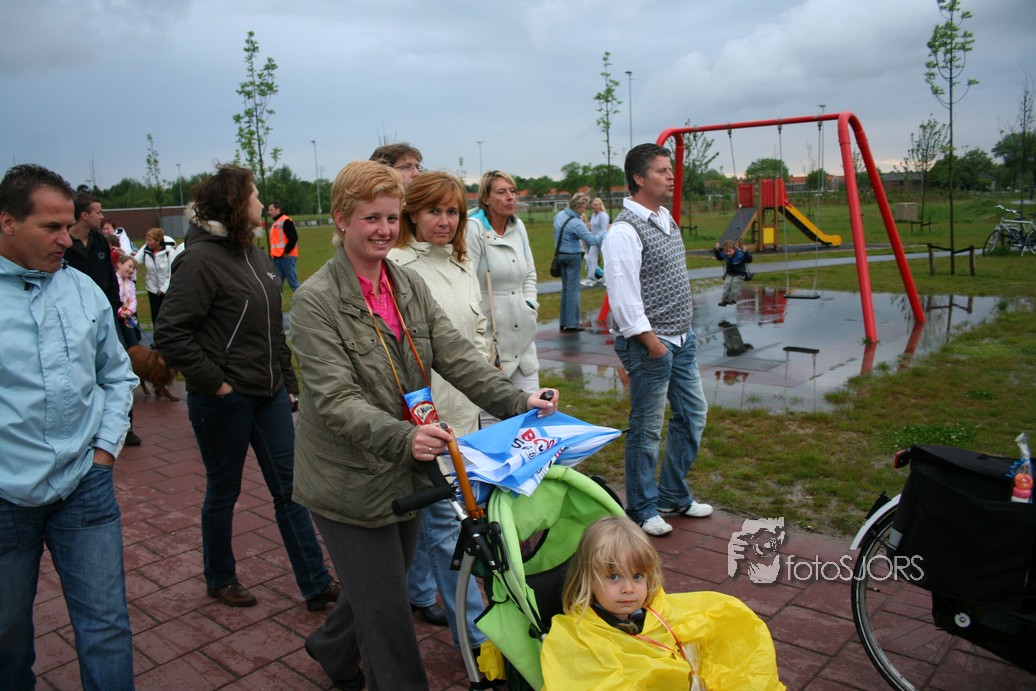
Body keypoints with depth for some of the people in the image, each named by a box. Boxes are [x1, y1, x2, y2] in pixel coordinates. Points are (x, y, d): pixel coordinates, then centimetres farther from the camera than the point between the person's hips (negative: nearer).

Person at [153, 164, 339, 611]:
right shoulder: (201, 259, -14)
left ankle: (316, 584, 16)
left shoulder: (255, 256, 11)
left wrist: (289, 383, 14)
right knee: (223, 491, 11)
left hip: (269, 394, 7)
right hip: (224, 401, -7)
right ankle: (220, 580, 33)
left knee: (290, 487, 8)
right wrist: (213, 381, -18)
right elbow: (170, 334, -19)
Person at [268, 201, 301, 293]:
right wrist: (272, 254, 15)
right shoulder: (275, 223, 20)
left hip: (287, 257, -9)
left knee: (293, 282, -8)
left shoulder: (286, 221, -9)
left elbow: (294, 238, -17)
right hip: (277, 258, 9)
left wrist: (286, 252, -15)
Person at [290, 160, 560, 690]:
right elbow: (335, 399, -24)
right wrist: (403, 437, -39)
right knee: (388, 612, 3)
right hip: (351, 483, -6)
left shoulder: (409, 285, 3)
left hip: (405, 473, 7)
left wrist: (518, 401, -19)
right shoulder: (316, 301, -16)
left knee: (381, 588, 25)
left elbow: (457, 357, -5)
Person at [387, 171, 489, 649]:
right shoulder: (397, 267, -13)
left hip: (462, 409, 8)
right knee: (445, 519, -1)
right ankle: (474, 633, 9)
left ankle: (418, 592, 41)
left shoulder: (460, 265, 12)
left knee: (425, 508, 22)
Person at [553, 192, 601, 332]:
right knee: (573, 289, -3)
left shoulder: (559, 215, 3)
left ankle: (564, 322, 19)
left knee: (565, 288, 15)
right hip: (573, 256, -8)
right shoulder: (576, 223, -22)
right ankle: (571, 324, -2)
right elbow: (592, 241, -26)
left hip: (560, 254, 8)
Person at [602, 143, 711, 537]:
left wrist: (682, 335, 18)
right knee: (646, 430, 2)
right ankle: (642, 510, 19)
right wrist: (652, 343, -19)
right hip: (648, 345, -10)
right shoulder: (625, 231, -18)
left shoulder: (666, 219, 12)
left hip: (682, 340, 10)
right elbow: (623, 298, -22)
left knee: (692, 415, 17)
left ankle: (673, 496, 33)